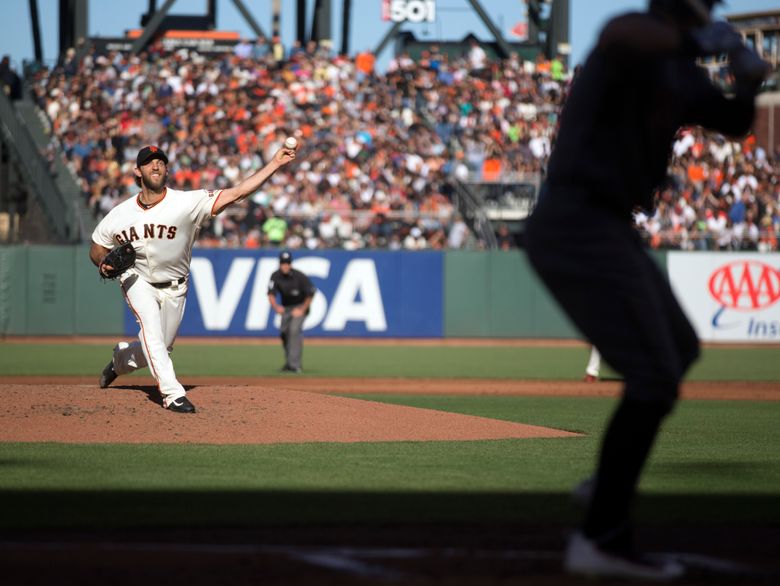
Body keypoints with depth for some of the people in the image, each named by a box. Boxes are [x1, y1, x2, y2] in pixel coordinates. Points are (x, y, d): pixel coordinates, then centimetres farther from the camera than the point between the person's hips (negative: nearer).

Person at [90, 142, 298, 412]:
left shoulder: (188, 203, -22)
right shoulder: (120, 214, -14)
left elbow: (236, 193, -30)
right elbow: (97, 249, 2)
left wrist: (275, 163, -39)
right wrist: (104, 264, -23)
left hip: (173, 288, 1)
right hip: (136, 279, -1)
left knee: (159, 347, 10)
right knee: (150, 325, -28)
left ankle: (121, 358, 44)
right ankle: (172, 393, -28)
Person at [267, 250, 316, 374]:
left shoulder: (299, 276, -22)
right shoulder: (276, 276, -12)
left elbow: (311, 294, -13)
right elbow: (271, 294, -15)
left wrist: (302, 310, -13)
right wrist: (275, 306, -35)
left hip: (300, 306, -5)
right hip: (286, 307, 5)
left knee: (295, 330, -22)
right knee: (283, 332, 5)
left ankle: (295, 364, -26)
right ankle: (289, 361, 26)